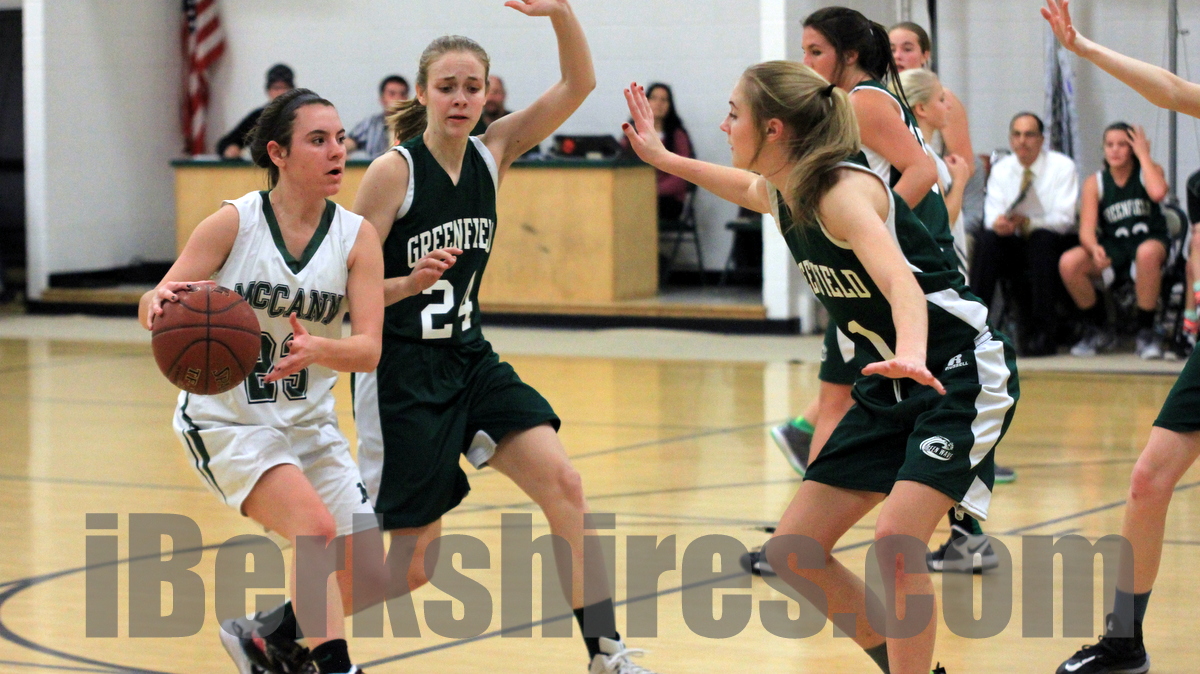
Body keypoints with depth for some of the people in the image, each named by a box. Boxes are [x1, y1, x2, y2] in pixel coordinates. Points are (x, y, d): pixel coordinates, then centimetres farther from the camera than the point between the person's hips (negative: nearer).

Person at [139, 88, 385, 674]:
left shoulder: (356, 237, -5)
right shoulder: (234, 223, -12)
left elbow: (369, 349, -14)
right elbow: (156, 304, -15)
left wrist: (318, 350, -36)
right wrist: (157, 305, -39)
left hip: (309, 422, 4)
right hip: (226, 421, -4)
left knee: (364, 579, 3)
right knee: (315, 526, -28)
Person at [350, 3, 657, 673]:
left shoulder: (491, 154, 2)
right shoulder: (395, 171, -14)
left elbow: (579, 85, -5)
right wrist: (410, 283, -30)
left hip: (472, 360, 6)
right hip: (403, 372, -6)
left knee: (563, 481, -12)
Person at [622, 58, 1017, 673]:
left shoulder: (843, 190, -23)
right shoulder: (784, 195, 2)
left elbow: (901, 281, -41)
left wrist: (912, 356, -60)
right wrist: (662, 157, 30)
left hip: (961, 376, -9)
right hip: (891, 388, 9)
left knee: (895, 541, -27)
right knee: (792, 552, 4)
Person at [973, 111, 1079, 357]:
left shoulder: (1062, 166, -6)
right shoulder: (1001, 169, 5)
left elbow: (1064, 219, -15)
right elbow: (992, 214, -6)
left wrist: (1027, 222, -31)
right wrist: (998, 223, -31)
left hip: (1053, 243, -3)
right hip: (1017, 245, 3)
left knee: (1041, 239, -36)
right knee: (987, 240, -27)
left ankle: (1044, 335, -36)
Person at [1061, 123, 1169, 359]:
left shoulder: (1149, 171, 0)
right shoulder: (1095, 183, 3)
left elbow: (1158, 193, -26)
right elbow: (1086, 230, -8)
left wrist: (1143, 154, -14)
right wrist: (1095, 249, -32)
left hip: (1150, 240, -2)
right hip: (1112, 247, 2)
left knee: (1147, 253, -41)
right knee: (1068, 263, -26)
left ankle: (1146, 333, -25)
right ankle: (1097, 329, -3)